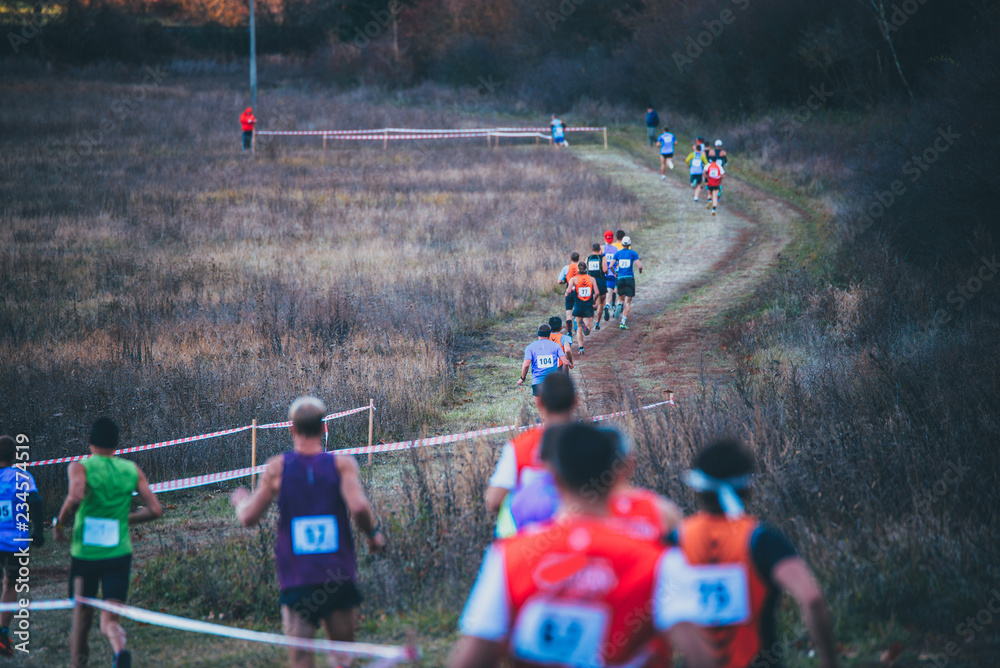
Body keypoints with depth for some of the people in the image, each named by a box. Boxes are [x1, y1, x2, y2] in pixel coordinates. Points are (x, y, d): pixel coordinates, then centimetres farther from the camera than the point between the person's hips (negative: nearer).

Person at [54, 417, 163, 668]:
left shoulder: (81, 467, -4)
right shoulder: (132, 470, 6)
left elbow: (75, 497, -25)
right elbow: (155, 510, 2)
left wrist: (59, 524, -8)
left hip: (84, 552, -1)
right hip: (119, 552, 1)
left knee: (83, 613, 17)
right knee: (110, 620, -4)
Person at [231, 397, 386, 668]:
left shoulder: (277, 467, 0)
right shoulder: (342, 464, -2)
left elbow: (249, 518, 4)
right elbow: (359, 507, -18)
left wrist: (240, 500, 27)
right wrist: (374, 534, 3)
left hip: (296, 578, 0)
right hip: (339, 578, 0)